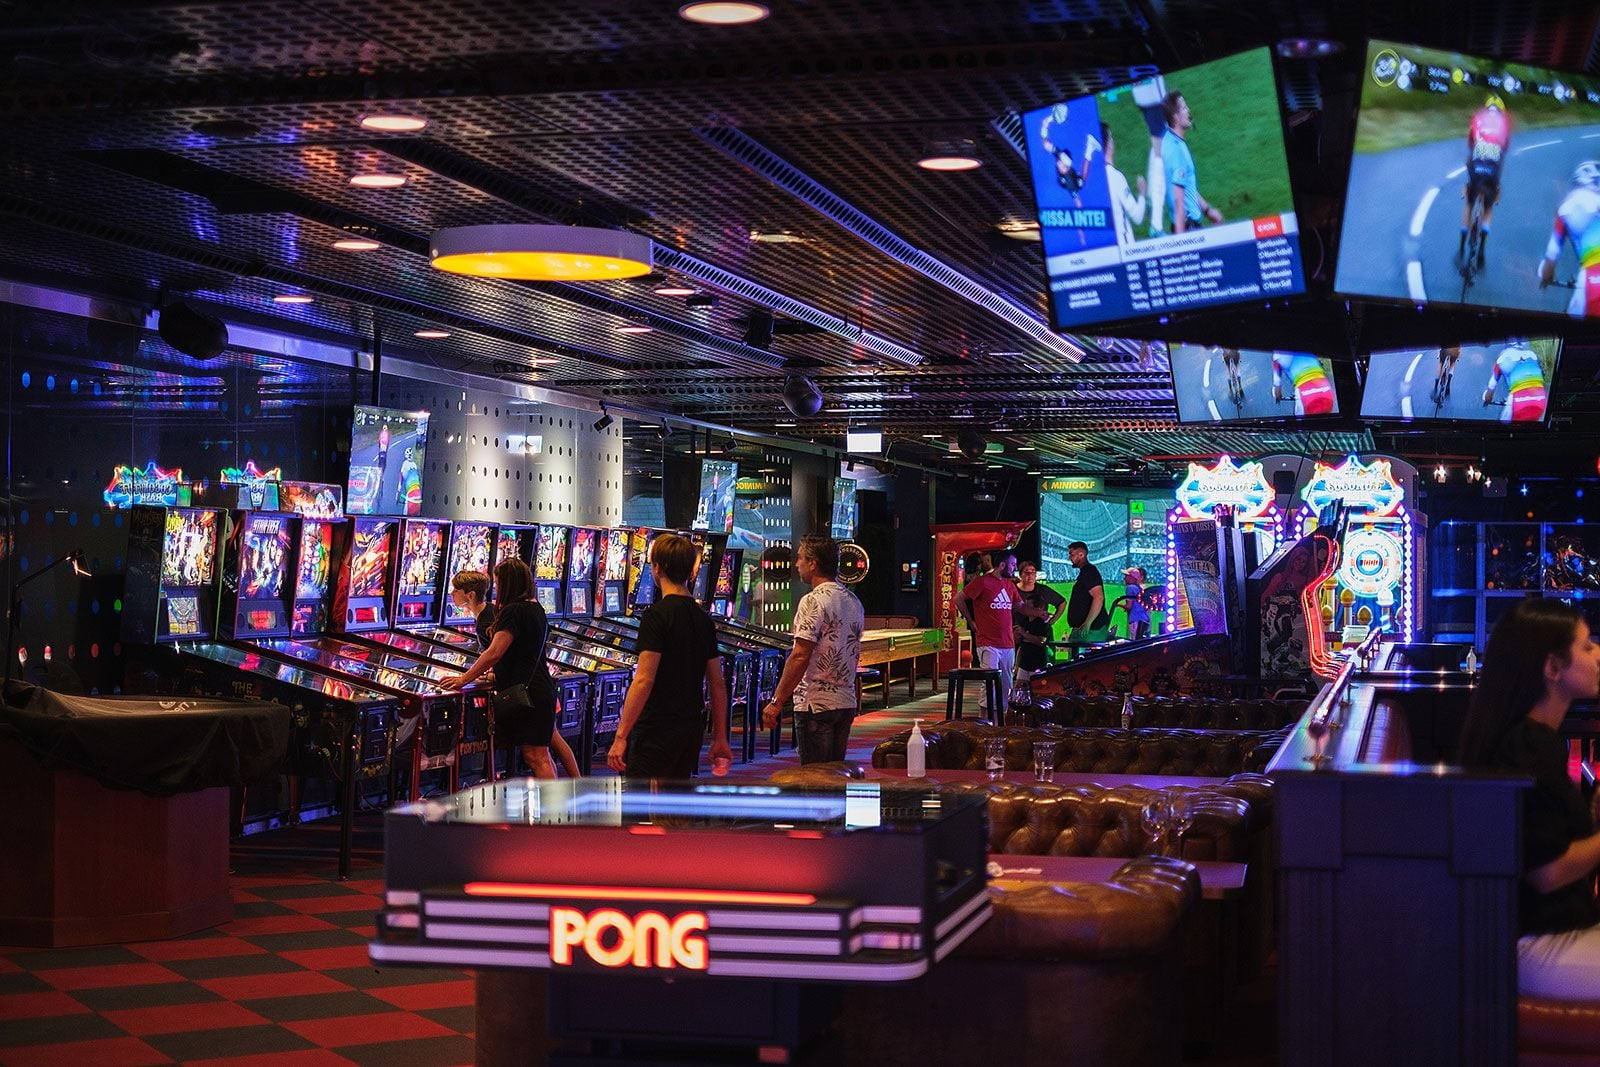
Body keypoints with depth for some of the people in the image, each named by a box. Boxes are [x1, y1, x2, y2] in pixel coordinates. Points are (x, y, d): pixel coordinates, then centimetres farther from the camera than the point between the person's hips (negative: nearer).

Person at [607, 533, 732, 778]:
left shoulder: (657, 615, -12)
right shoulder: (703, 619, 10)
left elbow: (644, 680, -19)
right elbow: (718, 684, 12)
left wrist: (621, 736, -18)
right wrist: (720, 738, 19)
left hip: (656, 730, -7)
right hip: (691, 730, 7)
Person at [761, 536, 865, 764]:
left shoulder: (813, 601, -15)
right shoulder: (853, 601, 11)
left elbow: (800, 657, -20)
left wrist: (777, 701, -16)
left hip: (816, 704, -8)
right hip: (847, 703, 8)